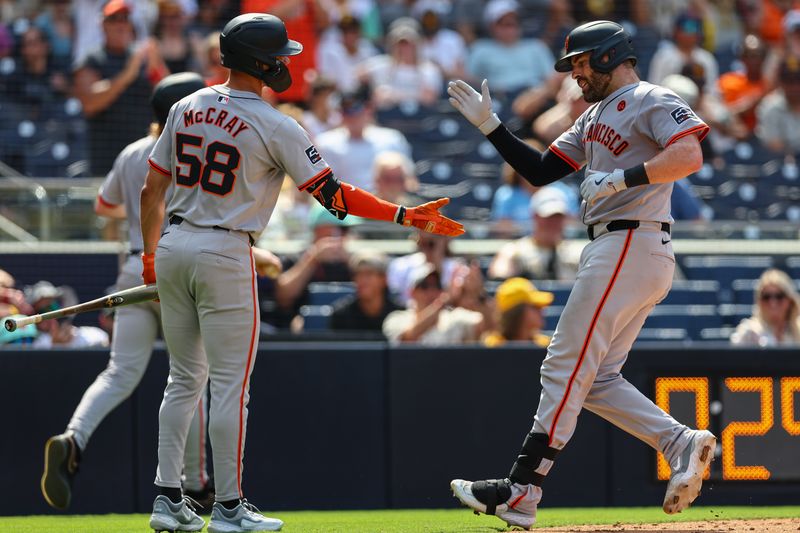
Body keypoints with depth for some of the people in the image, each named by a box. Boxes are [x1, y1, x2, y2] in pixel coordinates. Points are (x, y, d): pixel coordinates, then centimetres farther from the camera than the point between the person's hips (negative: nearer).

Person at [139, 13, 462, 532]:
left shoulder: (186, 108, 7)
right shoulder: (275, 127, -12)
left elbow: (152, 190, 10)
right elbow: (333, 195, -13)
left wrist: (150, 254, 21)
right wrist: (405, 215, -9)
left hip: (173, 246, 6)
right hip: (225, 255, -6)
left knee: (184, 378, 14)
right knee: (230, 383, 0)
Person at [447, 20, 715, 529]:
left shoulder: (651, 101, -7)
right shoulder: (594, 118, 23)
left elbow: (690, 156, -23)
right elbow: (540, 170, 22)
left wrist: (621, 179, -27)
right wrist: (490, 126, 14)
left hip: (631, 249, -11)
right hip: (612, 252, 11)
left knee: (567, 367, -11)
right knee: (596, 378, 7)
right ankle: (680, 443, 0)